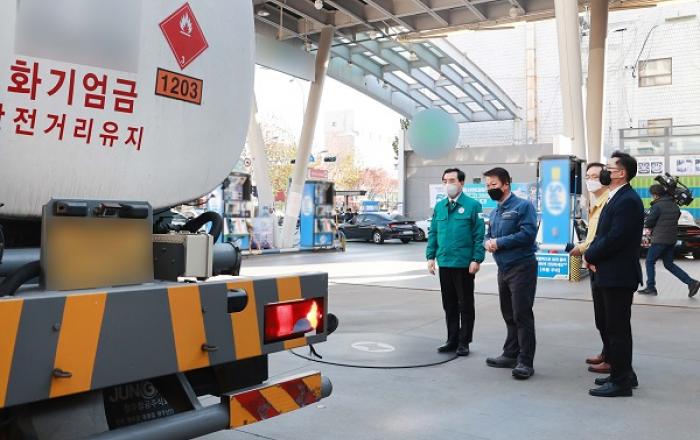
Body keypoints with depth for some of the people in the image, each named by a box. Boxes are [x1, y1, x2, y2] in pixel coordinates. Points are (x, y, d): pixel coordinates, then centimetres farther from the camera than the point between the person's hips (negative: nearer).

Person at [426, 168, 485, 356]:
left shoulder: (472, 205, -5)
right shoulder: (439, 206, 10)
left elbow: (479, 235, -8)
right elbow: (433, 233, 13)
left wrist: (477, 259, -14)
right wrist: (431, 256, 6)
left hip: (464, 264, -5)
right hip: (444, 263, 5)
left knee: (465, 305, 6)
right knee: (449, 305, 14)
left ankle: (464, 342, 17)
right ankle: (452, 340, 25)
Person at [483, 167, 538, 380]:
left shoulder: (523, 206, -10)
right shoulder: (494, 213, 16)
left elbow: (527, 234, -20)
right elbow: (489, 236, 21)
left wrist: (499, 242, -16)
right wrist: (488, 242, -4)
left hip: (522, 267, -8)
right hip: (503, 268, 8)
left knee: (522, 315, -7)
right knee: (509, 315, 15)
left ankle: (525, 362, -1)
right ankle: (511, 355, 26)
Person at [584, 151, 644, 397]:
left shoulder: (627, 200, -18)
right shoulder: (616, 198, 14)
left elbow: (614, 238, -24)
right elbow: (603, 234, 14)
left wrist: (590, 256, -10)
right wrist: (592, 254, -3)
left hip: (619, 276, -10)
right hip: (612, 275, 10)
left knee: (618, 328, -2)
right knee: (616, 327, 18)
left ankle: (620, 382, 8)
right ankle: (623, 373, 30)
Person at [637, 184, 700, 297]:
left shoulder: (657, 206, -15)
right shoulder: (674, 205, 10)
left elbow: (648, 223, -14)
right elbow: (675, 219, 17)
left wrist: (652, 227, 10)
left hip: (660, 239, -8)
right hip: (672, 239, 8)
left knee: (650, 262, 6)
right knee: (669, 264, 16)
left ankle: (650, 288, 8)